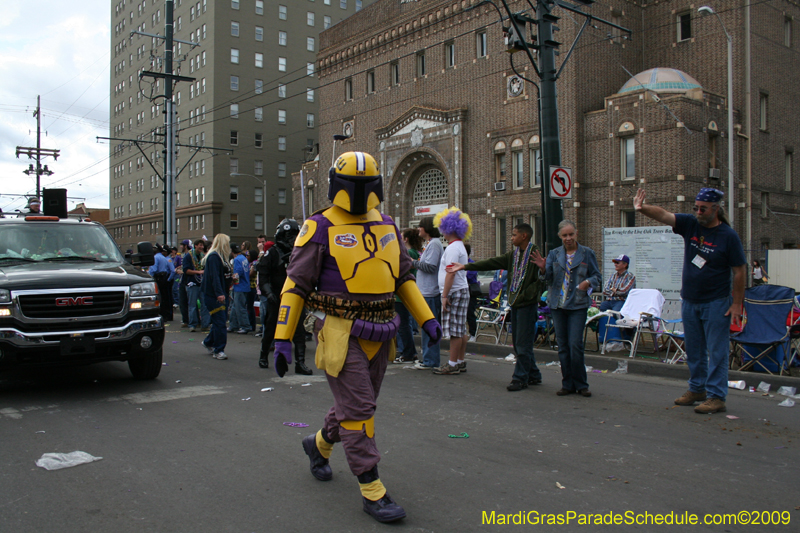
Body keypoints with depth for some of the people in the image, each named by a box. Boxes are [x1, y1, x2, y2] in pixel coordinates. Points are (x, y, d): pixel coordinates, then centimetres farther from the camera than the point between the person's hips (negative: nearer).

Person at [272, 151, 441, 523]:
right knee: (357, 411, -3)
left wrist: (426, 318, 11)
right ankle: (372, 493, 7)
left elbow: (404, 277, 19)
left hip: (378, 335, 6)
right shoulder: (320, 229, -6)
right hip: (341, 335, -6)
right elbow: (296, 285, -7)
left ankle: (319, 444, 46)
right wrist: (282, 338, -12)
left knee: (358, 405, 18)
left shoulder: (387, 226, 11)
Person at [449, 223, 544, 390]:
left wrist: (526, 295, -16)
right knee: (518, 341, 12)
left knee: (523, 343, -4)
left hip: (527, 304, -8)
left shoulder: (536, 253, -11)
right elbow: (492, 263, 13)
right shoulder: (513, 254, 14)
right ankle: (533, 375, 24)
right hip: (515, 302, 8)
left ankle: (520, 378, 4)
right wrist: (465, 267, 11)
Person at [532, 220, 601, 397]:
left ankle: (581, 384, 6)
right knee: (562, 345, 7)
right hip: (557, 304, 3)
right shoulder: (554, 254, 9)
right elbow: (548, 279, 2)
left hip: (578, 305, -3)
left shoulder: (587, 254, 3)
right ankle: (568, 384, 17)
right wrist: (543, 268, -19)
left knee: (575, 344, -9)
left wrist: (588, 282, -17)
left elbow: (596, 276, 4)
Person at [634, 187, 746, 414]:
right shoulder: (690, 224, 2)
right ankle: (696, 389, 27)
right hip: (689, 300, 5)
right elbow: (663, 215, -10)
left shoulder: (728, 236, -8)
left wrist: (736, 303, -9)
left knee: (716, 352, -2)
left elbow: (740, 271, -6)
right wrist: (642, 208, -31)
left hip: (716, 303, -5)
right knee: (693, 350, 14)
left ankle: (716, 397, 3)